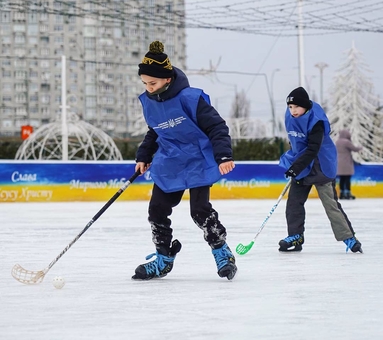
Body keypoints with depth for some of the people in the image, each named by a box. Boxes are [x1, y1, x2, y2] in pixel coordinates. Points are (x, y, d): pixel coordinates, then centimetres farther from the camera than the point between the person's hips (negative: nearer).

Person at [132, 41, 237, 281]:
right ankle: (164, 258, 18)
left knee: (200, 210, -12)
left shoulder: (190, 98, -20)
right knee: (158, 210, 4)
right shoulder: (149, 101, 0)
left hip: (197, 162, -6)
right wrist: (144, 156, 19)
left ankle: (222, 252, 8)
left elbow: (216, 126, -18)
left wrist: (223, 155, -26)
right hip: (168, 165, 7)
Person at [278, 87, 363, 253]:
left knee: (331, 203, -7)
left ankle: (349, 238, -1)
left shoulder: (316, 121, -24)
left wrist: (295, 167, -35)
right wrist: (293, 165, 17)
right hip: (301, 166, 7)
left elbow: (313, 149, -29)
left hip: (320, 166, -7)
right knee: (294, 201, 2)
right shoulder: (290, 117, -1)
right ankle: (295, 237, 10)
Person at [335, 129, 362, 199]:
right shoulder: (346, 142, -14)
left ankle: (341, 193, 10)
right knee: (347, 178, -4)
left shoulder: (337, 142, 10)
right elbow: (354, 149, -8)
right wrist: (360, 148, 12)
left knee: (342, 179, 9)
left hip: (339, 164, 7)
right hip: (346, 163, -7)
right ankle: (348, 194, -5)